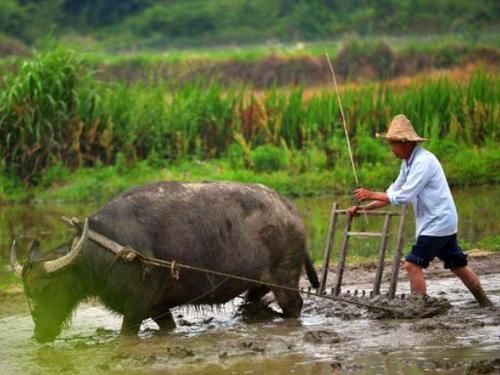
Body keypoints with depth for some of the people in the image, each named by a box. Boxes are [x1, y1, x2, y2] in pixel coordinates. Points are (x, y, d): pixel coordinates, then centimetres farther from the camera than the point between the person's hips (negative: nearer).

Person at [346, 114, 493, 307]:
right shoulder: (408, 162, 10)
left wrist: (371, 195, -16)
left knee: (413, 264, -13)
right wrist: (364, 208, 7)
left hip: (438, 222, -10)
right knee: (458, 265, 16)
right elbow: (393, 192, 14)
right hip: (442, 222, 10)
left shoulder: (423, 161, -20)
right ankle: (485, 303, 24)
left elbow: (403, 196, -23)